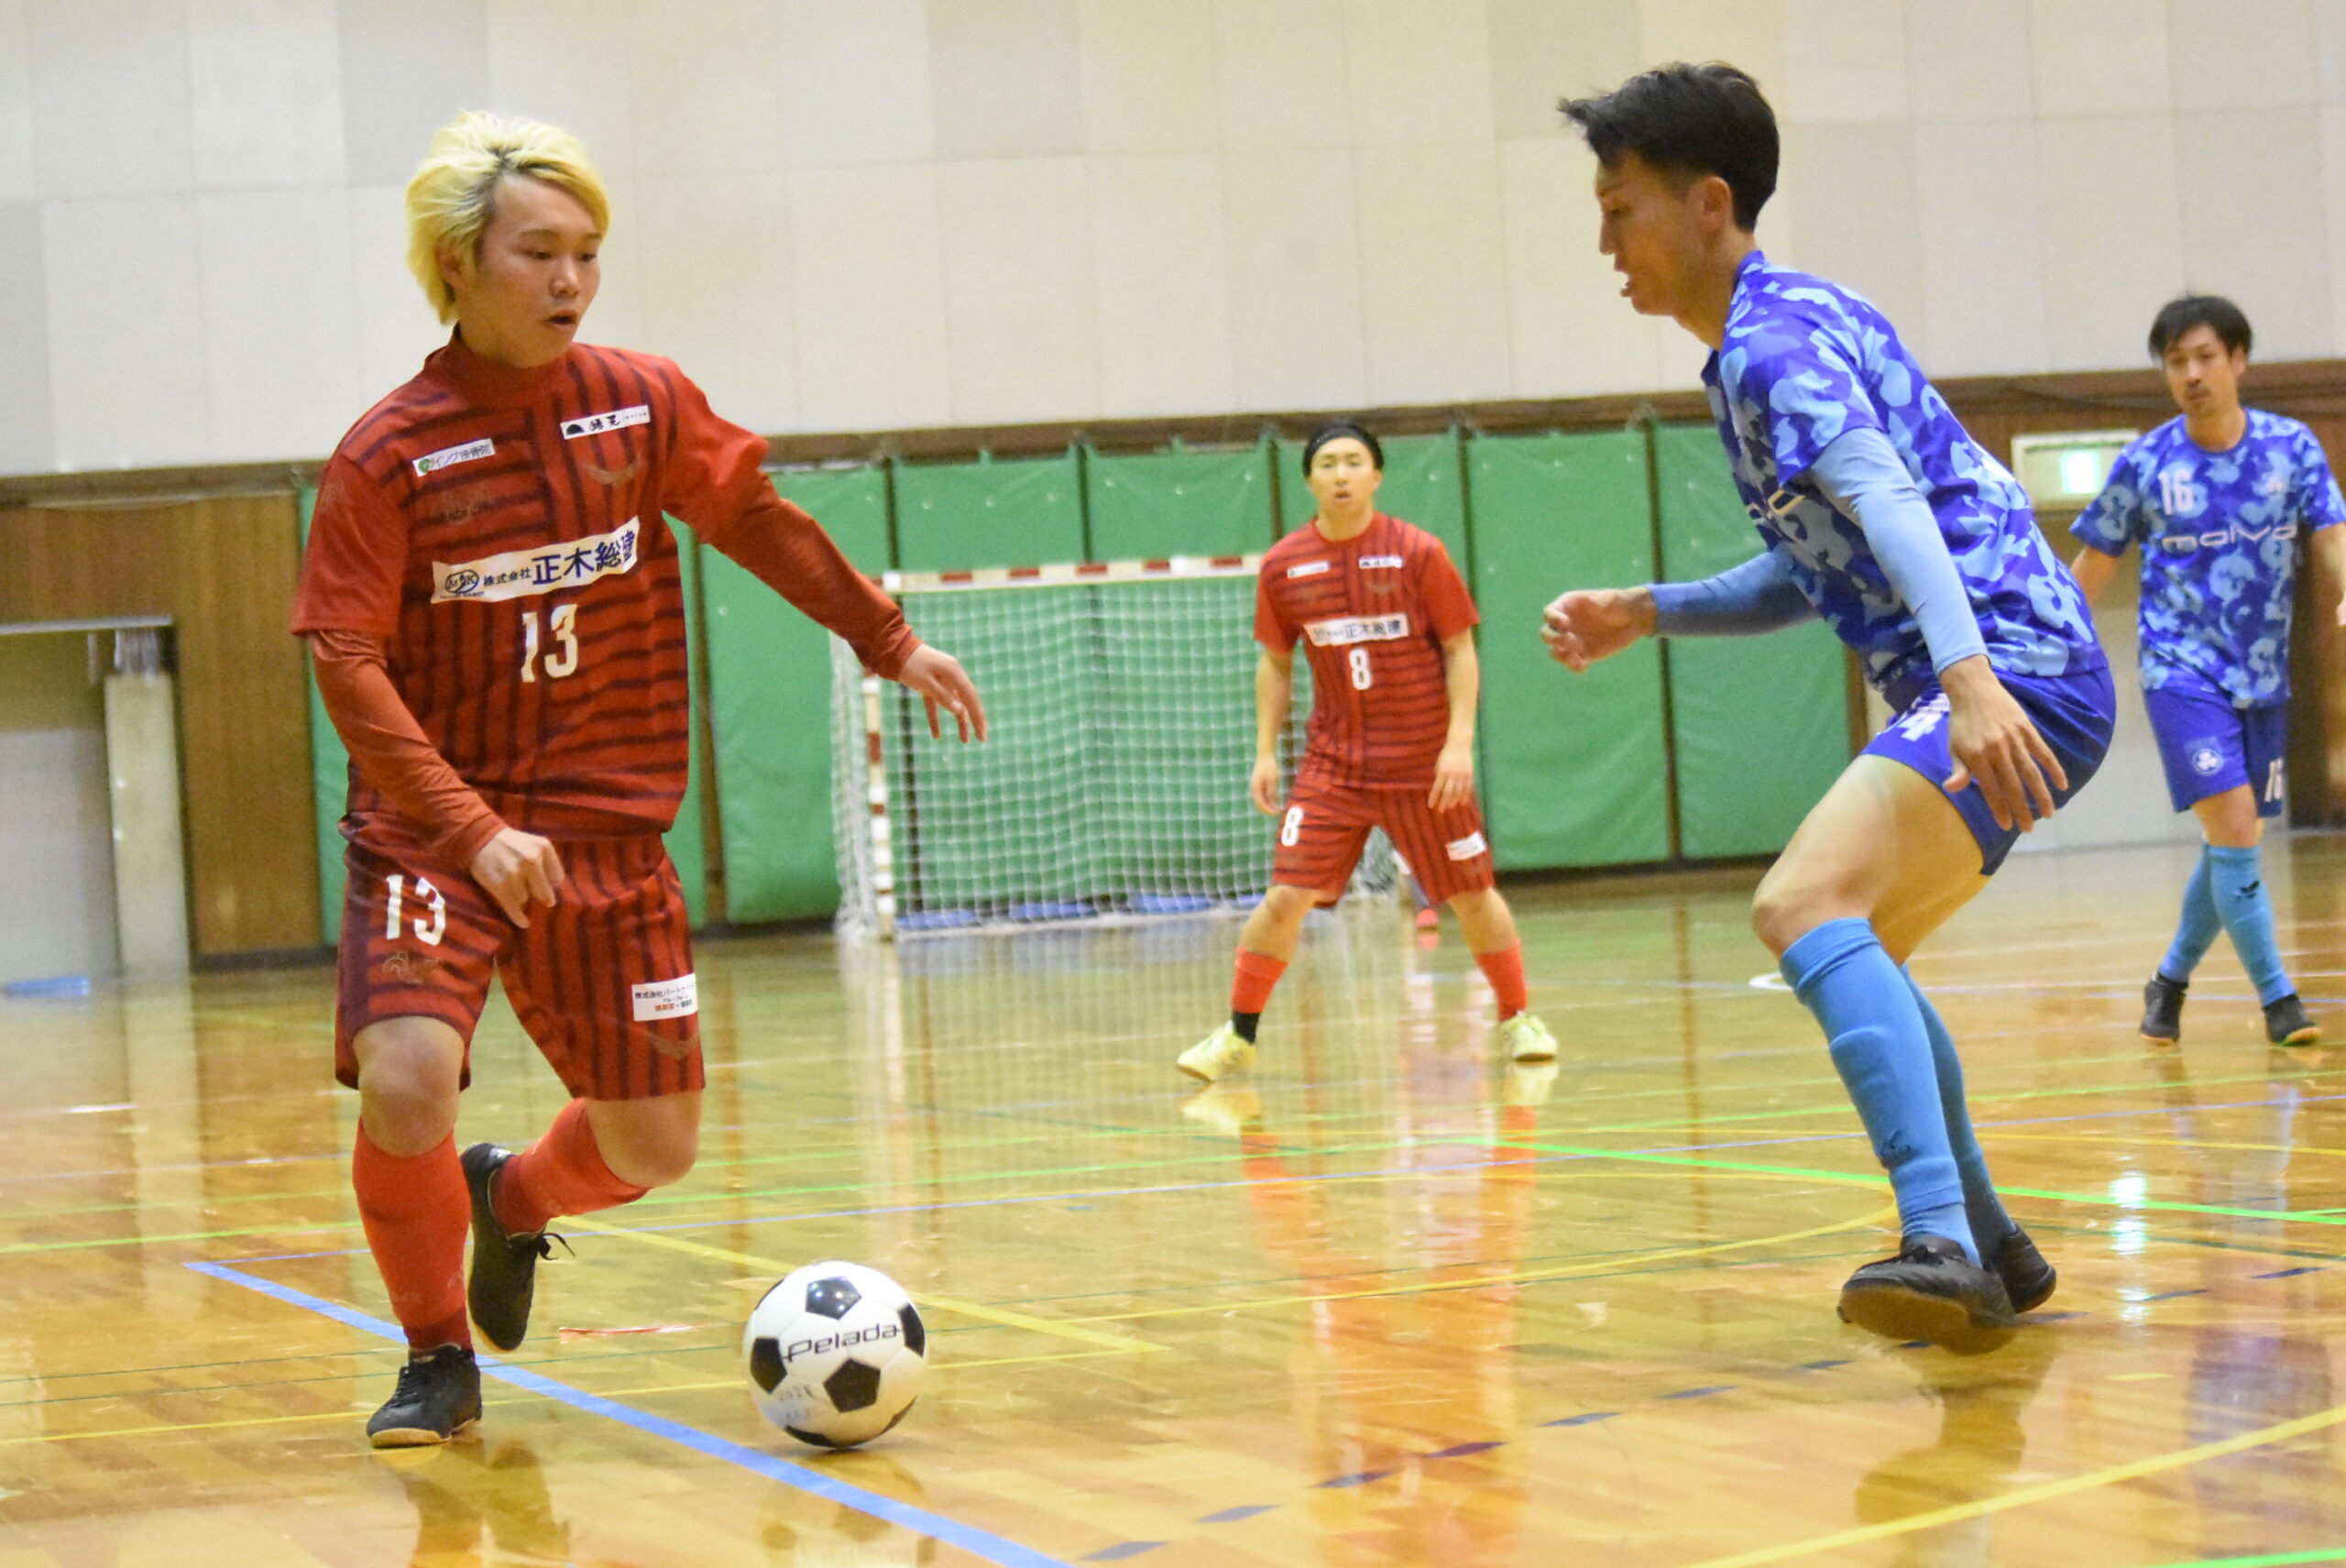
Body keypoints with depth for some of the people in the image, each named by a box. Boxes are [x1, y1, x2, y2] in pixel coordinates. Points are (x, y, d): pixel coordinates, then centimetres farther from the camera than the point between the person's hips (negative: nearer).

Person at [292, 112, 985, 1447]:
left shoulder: (646, 405, -1)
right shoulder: (389, 456, -10)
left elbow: (760, 524, 14)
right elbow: (350, 665, -14)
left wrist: (894, 643, 19)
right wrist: (474, 833, -24)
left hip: (609, 832, 3)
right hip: (432, 828, -3)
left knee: (656, 1145, 5)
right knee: (406, 1080, -24)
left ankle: (514, 1197, 41)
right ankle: (441, 1363, 3)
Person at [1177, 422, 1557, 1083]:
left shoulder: (1417, 553, -7)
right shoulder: (1284, 565, 0)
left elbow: (1460, 651, -4)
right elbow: (1275, 663, 11)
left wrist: (1459, 741, -13)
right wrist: (1265, 752, 4)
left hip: (1423, 765, -1)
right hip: (1332, 764, 1)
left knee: (1472, 894, 5)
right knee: (1286, 897, -8)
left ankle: (1518, 1019, 25)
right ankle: (1238, 1036, 5)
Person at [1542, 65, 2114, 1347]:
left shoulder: (1776, 337, -11)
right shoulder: (1772, 339, 20)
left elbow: (1889, 503, -29)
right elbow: (1816, 571, 30)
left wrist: (1969, 677, -43)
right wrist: (1646, 614, 20)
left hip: (2016, 672, -11)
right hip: (1986, 682, 11)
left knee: (1805, 909, -28)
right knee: (1846, 955, 23)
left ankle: (1943, 1246, -38)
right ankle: (1989, 1252, 28)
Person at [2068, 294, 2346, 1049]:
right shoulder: (2144, 463, -4)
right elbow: (2095, 563, 5)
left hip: (2263, 676, 3)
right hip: (2182, 669, -3)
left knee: (2232, 844, 9)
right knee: (2233, 827, -17)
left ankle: (2170, 980, 29)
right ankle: (2276, 997, -10)